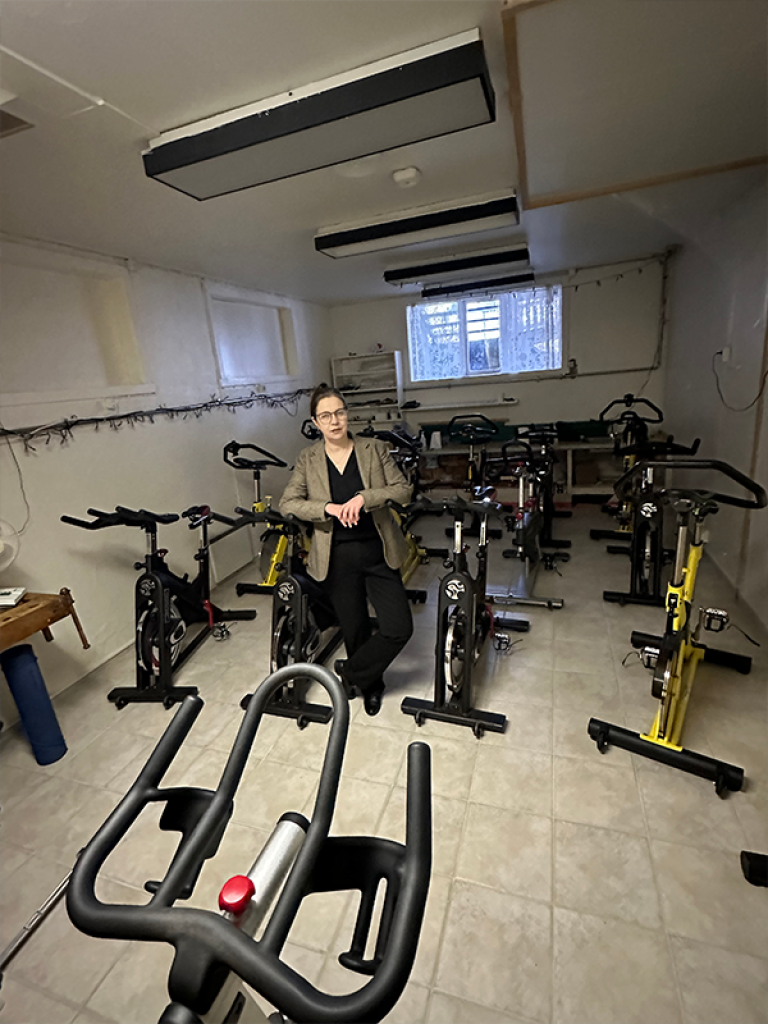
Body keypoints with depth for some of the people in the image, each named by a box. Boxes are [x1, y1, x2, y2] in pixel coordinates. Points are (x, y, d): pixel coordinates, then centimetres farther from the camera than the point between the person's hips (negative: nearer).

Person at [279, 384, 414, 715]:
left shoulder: (374, 449, 1)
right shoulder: (308, 459, 2)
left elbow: (403, 491, -7)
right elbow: (287, 504, -6)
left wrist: (364, 497, -23)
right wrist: (329, 507, -22)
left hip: (378, 553, 1)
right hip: (337, 558, 0)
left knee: (400, 628, -5)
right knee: (355, 631, 11)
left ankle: (350, 672, 21)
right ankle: (371, 685, 40)